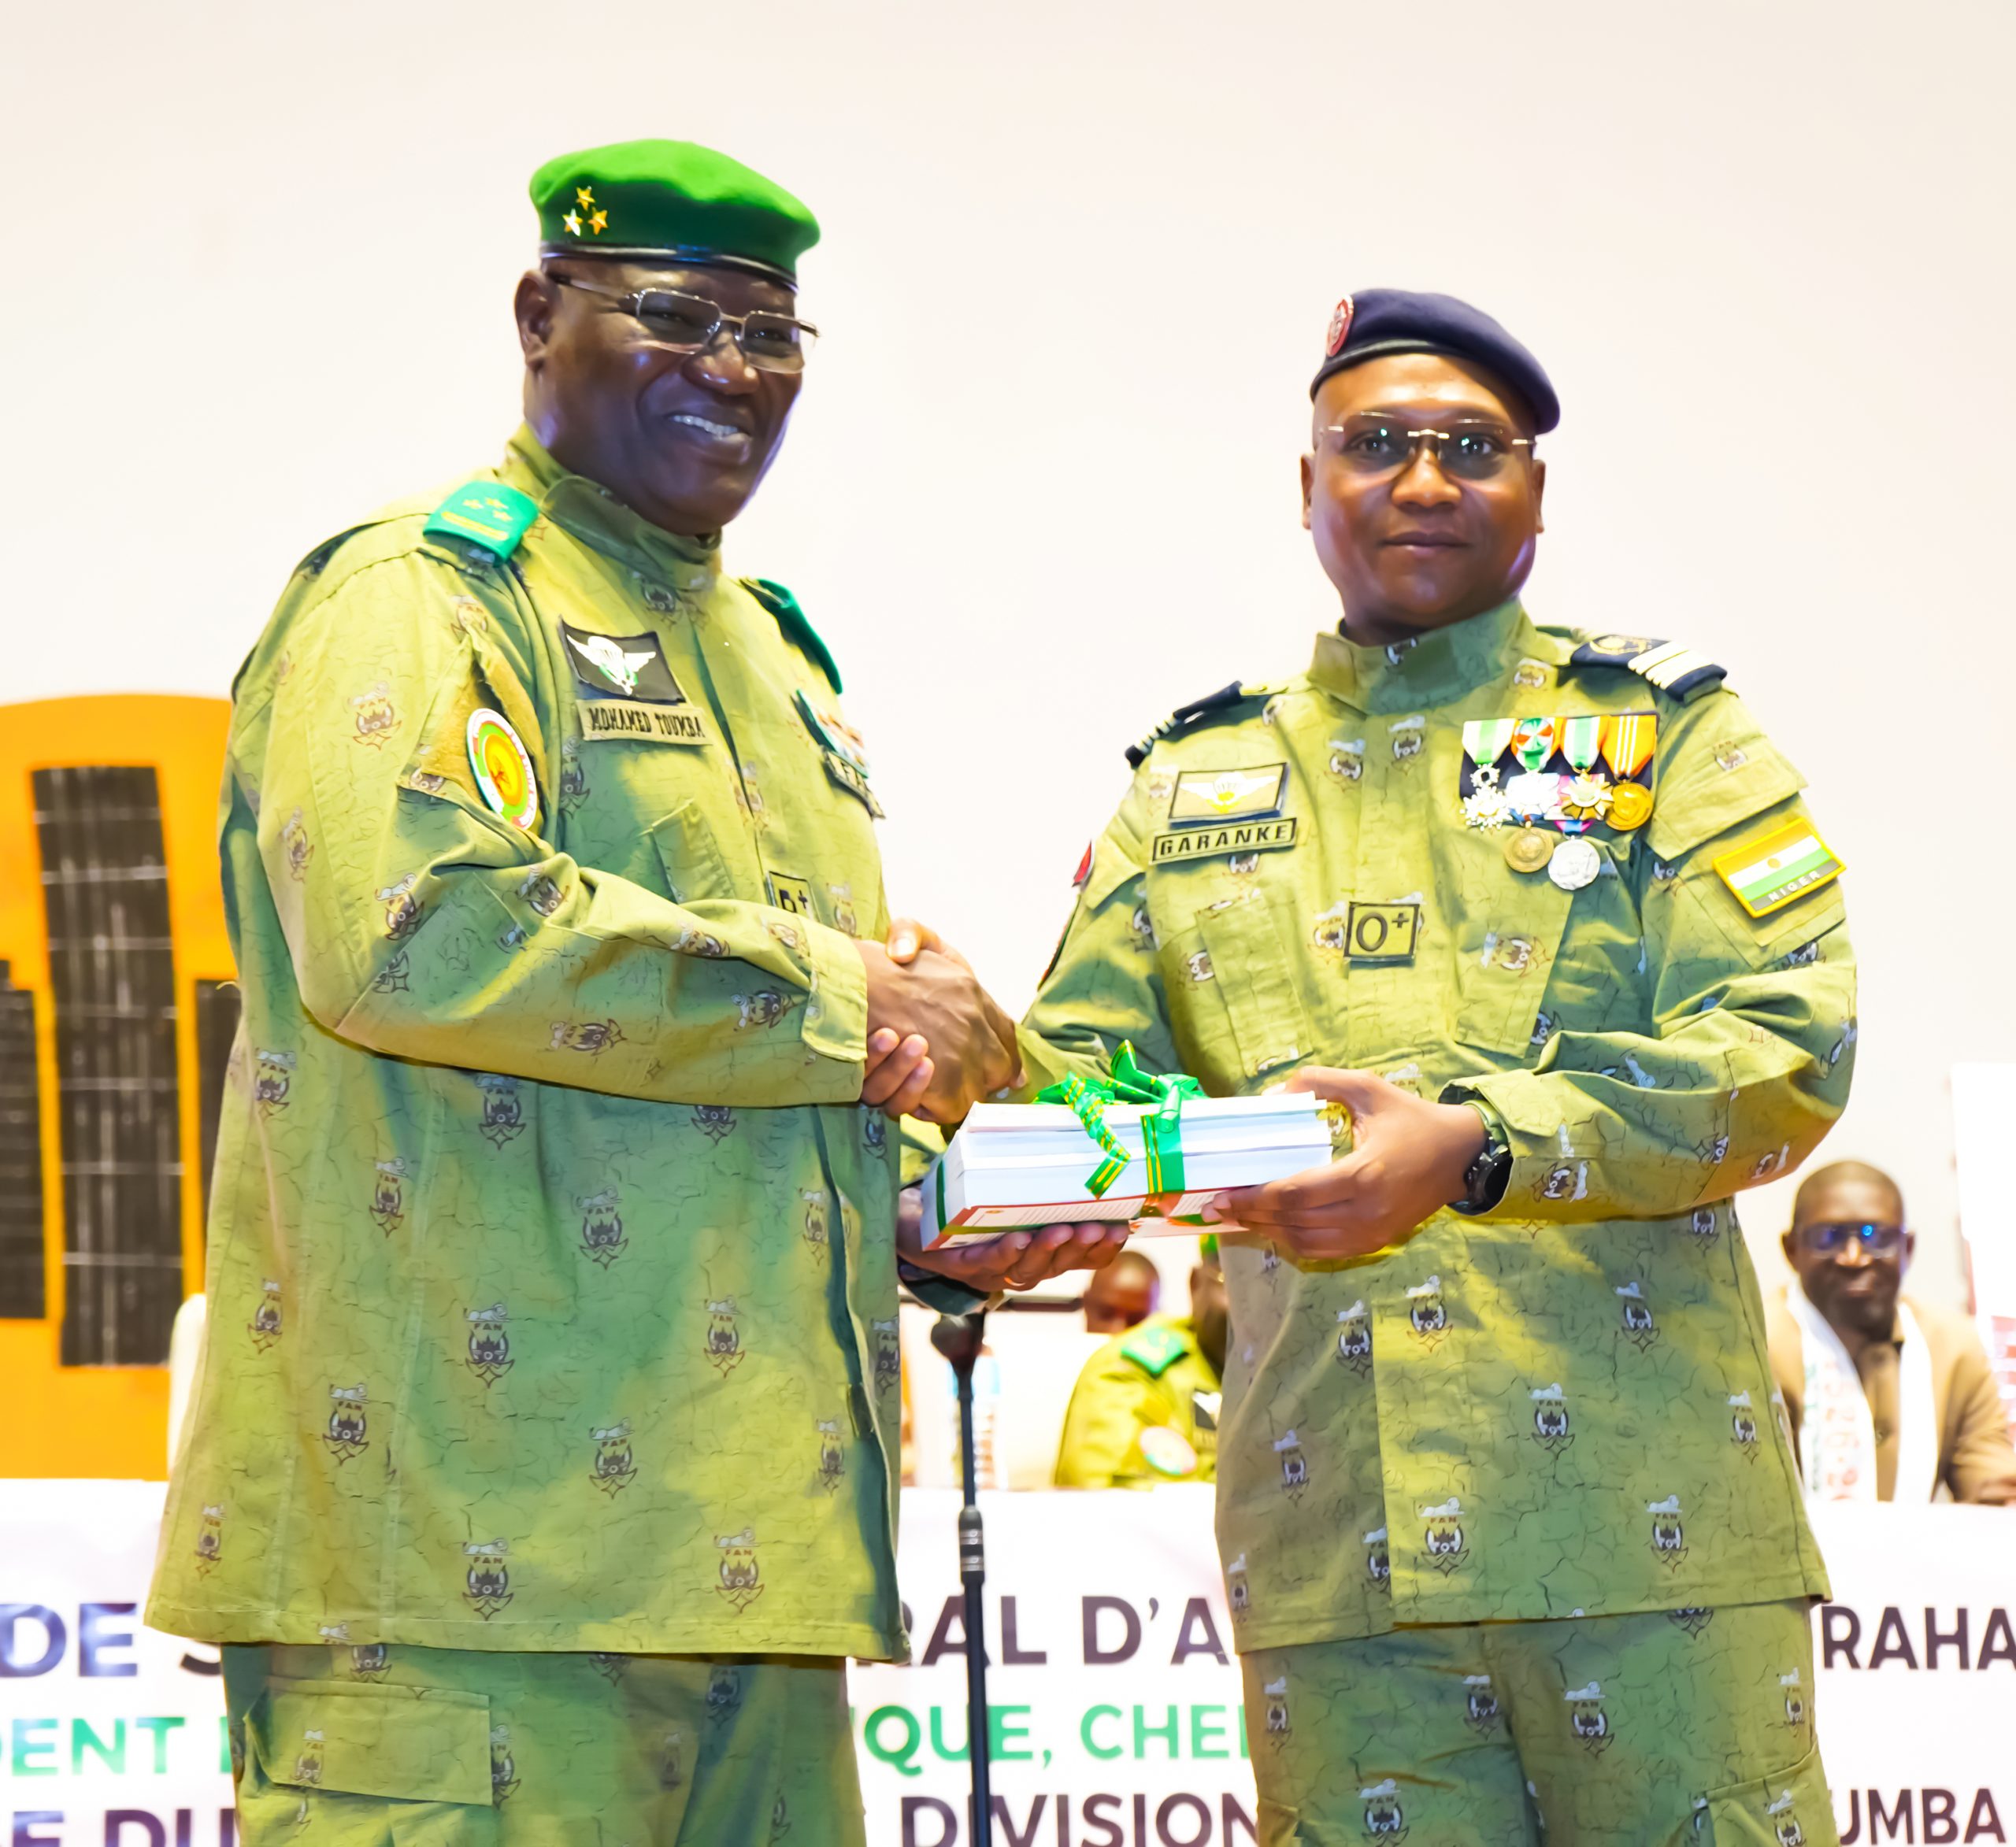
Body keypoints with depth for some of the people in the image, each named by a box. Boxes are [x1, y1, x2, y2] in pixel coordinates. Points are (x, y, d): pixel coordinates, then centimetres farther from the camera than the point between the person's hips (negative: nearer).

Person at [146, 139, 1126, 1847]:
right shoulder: (422, 597, -2)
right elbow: (410, 930, -22)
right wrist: (839, 1005, -14)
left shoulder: (771, 658, 26)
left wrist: (932, 1227, 11)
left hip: (741, 1549, 9)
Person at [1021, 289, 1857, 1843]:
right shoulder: (1198, 783, 20)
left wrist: (1475, 1148, -19)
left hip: (1640, 1511, -2)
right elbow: (1072, 1063, 14)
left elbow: (1785, 1047, -4)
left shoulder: (1663, 729, 9)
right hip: (1333, 1533, 2)